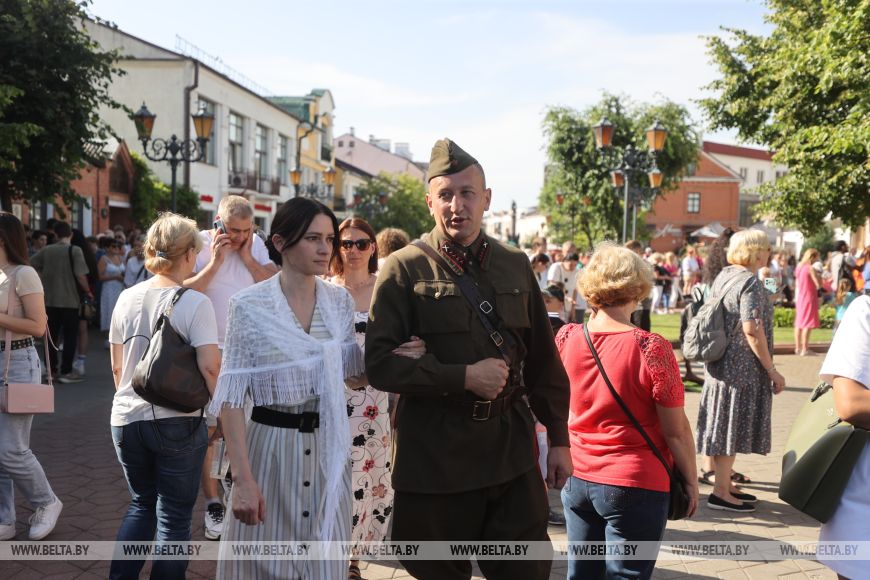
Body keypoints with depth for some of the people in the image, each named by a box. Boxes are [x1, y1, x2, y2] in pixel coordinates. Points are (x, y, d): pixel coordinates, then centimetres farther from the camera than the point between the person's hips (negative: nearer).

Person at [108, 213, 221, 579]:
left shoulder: (127, 298, 2)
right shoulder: (195, 303, -13)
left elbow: (116, 366, 10)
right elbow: (210, 367, -20)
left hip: (126, 420, 5)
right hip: (177, 423, -5)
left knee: (141, 504, 24)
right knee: (174, 516, 10)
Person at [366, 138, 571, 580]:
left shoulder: (515, 266, 7)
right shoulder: (404, 269, -5)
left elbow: (544, 361, 11)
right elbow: (380, 363, -11)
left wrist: (558, 438, 10)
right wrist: (464, 377, -18)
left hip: (512, 450, 3)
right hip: (434, 457, -3)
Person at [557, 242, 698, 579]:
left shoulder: (565, 339, -5)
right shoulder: (651, 349, -18)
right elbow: (676, 431, -13)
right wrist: (691, 480, 4)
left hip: (576, 479, 5)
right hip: (635, 486, -5)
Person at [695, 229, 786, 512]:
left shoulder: (723, 277, 10)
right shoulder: (750, 283, -16)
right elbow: (751, 330, -22)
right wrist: (772, 370, -16)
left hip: (719, 365, 9)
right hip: (742, 368, -9)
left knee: (725, 425, 15)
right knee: (731, 428, -2)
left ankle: (725, 483, 26)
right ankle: (721, 493, 3)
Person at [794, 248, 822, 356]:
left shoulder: (799, 267, 11)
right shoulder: (811, 268, -14)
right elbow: (818, 285, -17)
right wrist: (819, 275, -4)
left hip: (800, 298, 8)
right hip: (809, 298, -8)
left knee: (799, 323, 13)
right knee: (808, 324, -7)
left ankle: (798, 347, 18)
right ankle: (804, 349, -9)